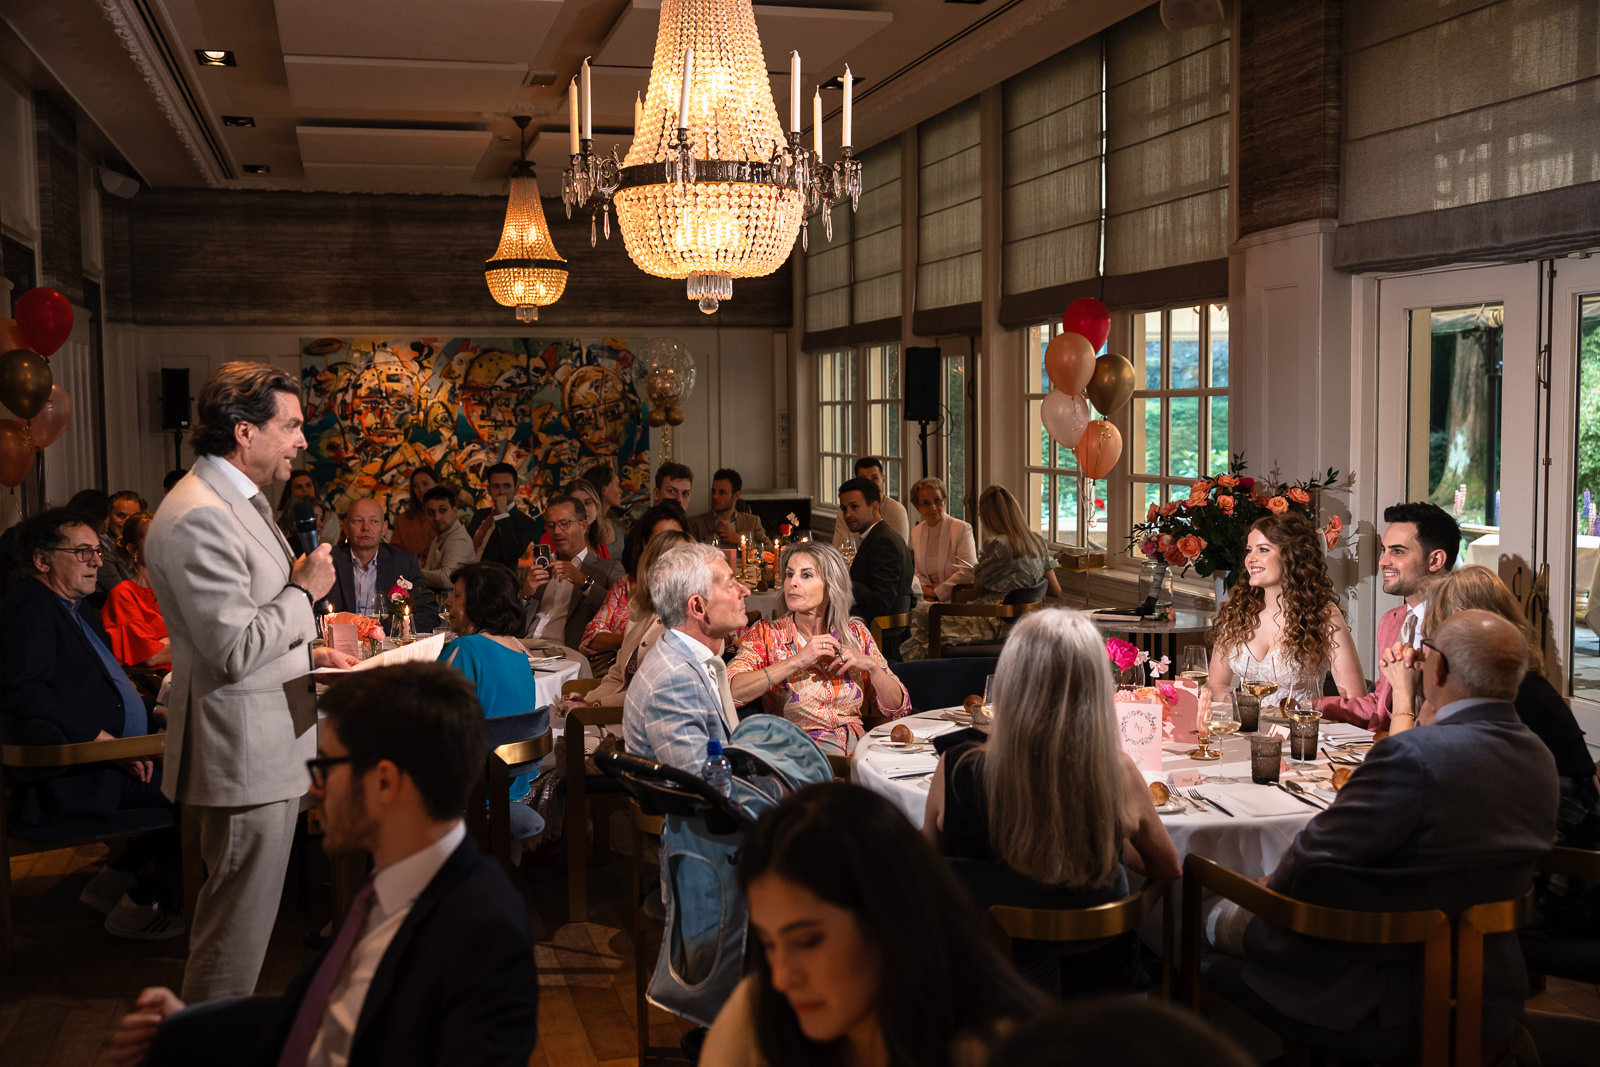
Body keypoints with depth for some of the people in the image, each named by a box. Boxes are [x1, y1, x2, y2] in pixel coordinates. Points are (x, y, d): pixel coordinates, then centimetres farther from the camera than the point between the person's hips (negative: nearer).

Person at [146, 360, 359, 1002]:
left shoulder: (238, 503, 15)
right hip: (245, 755, -11)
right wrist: (304, 591, -14)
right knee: (238, 924, -1)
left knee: (238, 917, 20)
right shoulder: (200, 517, -21)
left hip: (265, 747, 11)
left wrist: (306, 654, 14)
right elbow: (234, 651, -26)